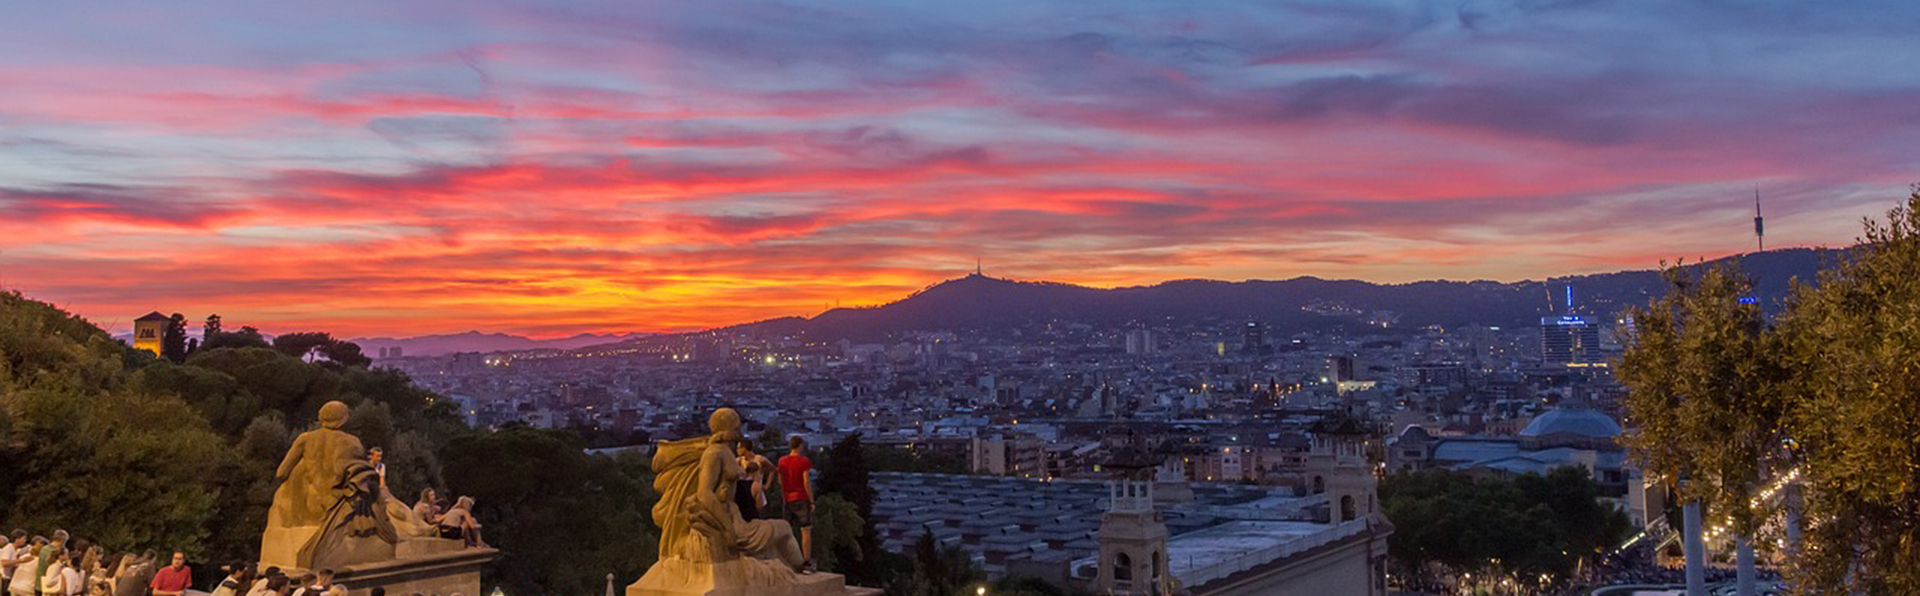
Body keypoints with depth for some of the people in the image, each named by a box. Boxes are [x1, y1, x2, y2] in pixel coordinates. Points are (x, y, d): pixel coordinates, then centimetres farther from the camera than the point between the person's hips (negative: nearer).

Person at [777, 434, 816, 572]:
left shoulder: (782, 461, 6)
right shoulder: (804, 461, -10)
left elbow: (780, 481, 11)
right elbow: (806, 483, -12)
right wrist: (812, 501, -7)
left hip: (787, 499, 5)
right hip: (801, 499, -5)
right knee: (806, 531, -1)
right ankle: (807, 563, -4)